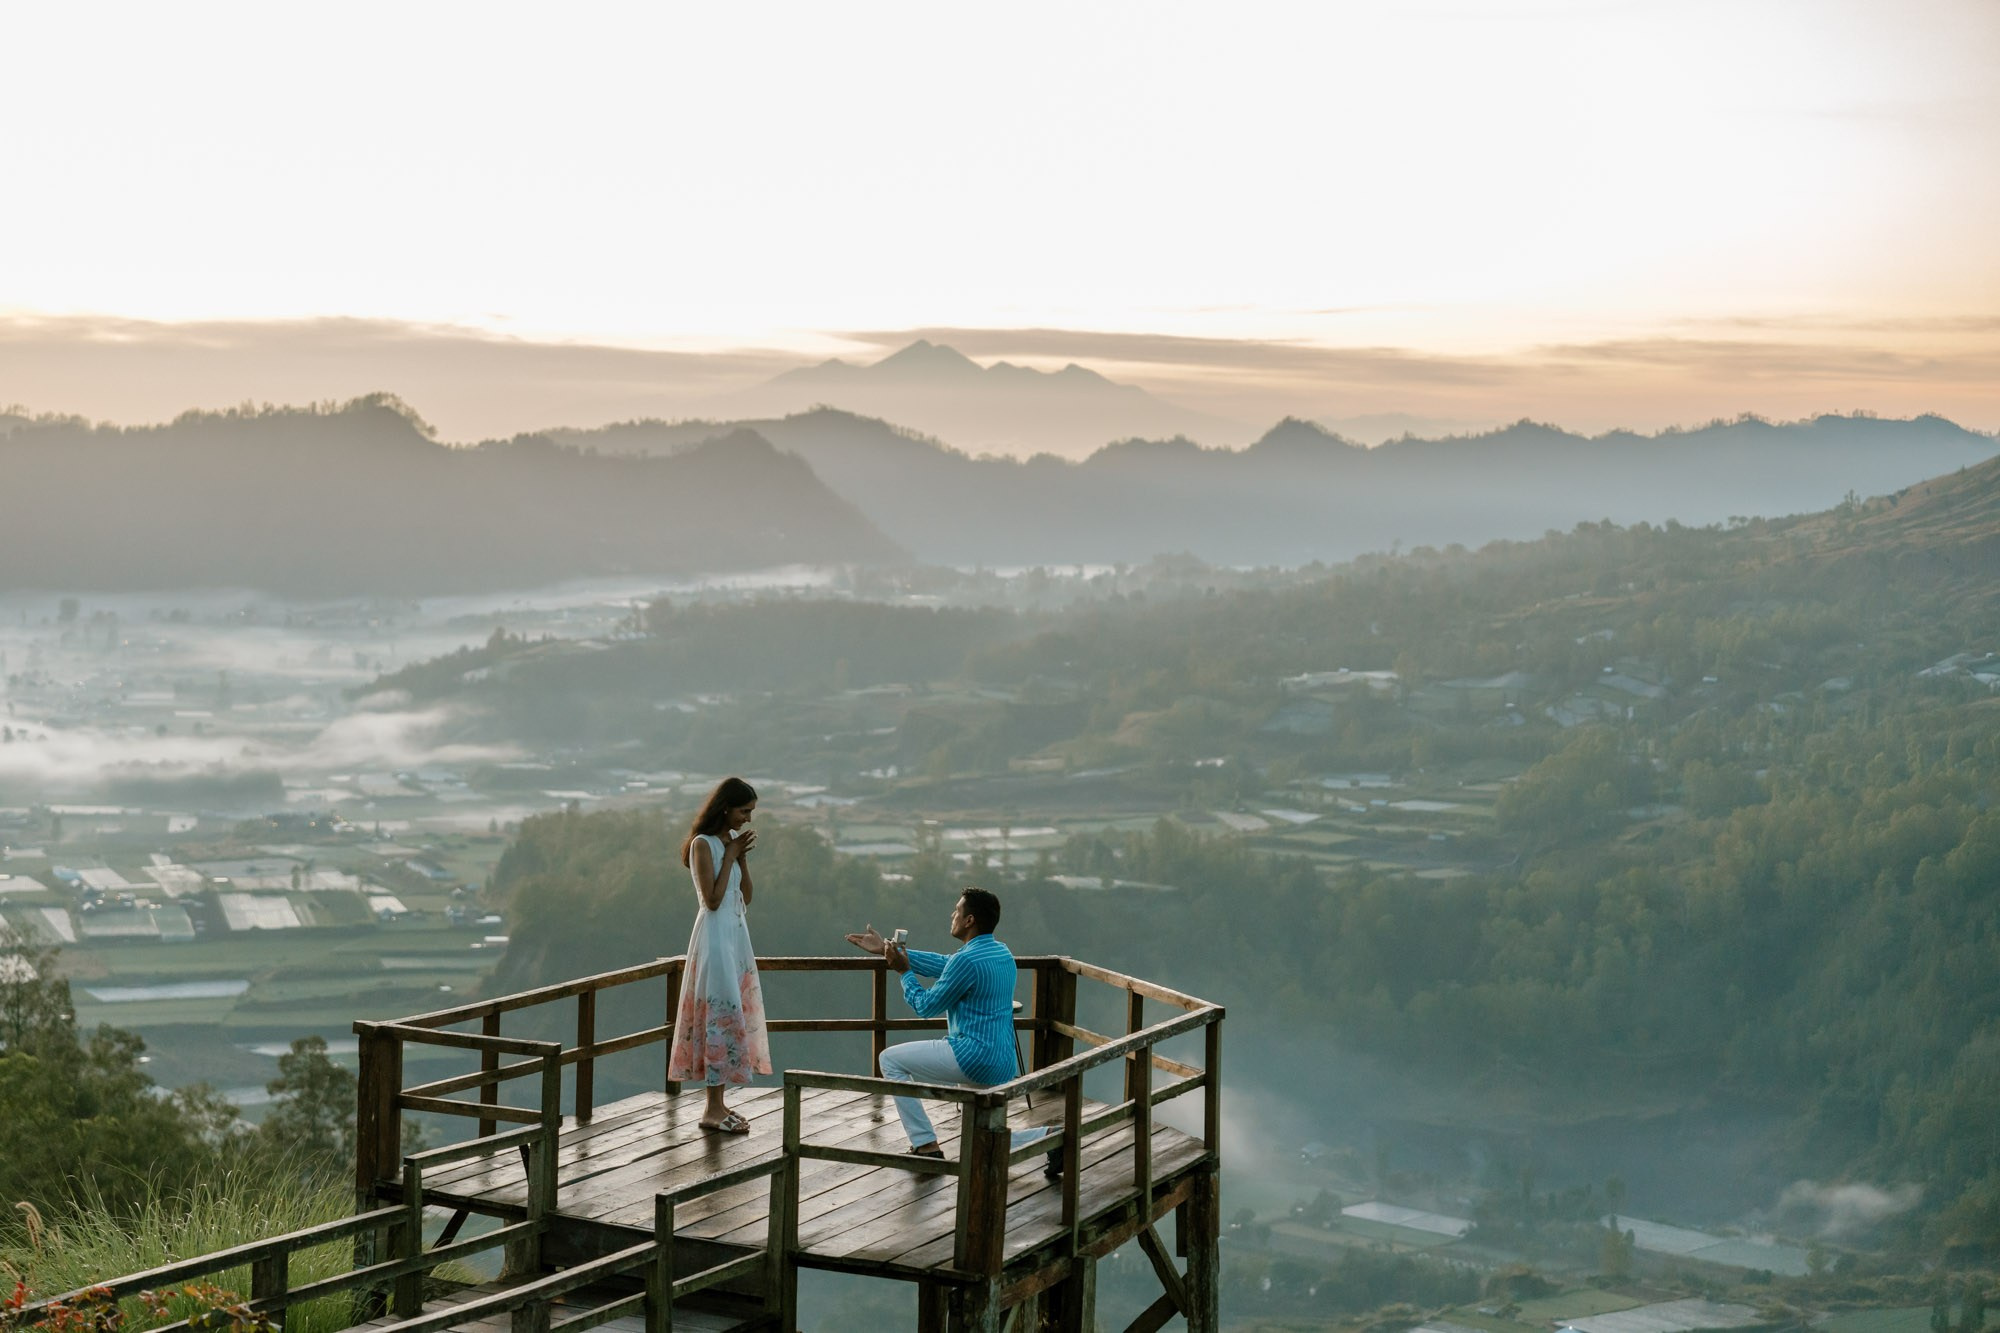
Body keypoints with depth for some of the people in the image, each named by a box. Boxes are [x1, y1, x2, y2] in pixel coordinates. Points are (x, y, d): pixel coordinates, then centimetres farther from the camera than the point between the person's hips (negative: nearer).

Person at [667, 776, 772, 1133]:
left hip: (737, 934, 9)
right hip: (715, 936, -9)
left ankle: (718, 1101, 14)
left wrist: (742, 857, -1)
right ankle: (713, 1109, -8)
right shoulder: (703, 845, -13)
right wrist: (731, 855, -15)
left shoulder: (731, 841, 11)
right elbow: (712, 900, -19)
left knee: (734, 1014, 9)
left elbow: (747, 896, 11)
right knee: (721, 1014, -10)